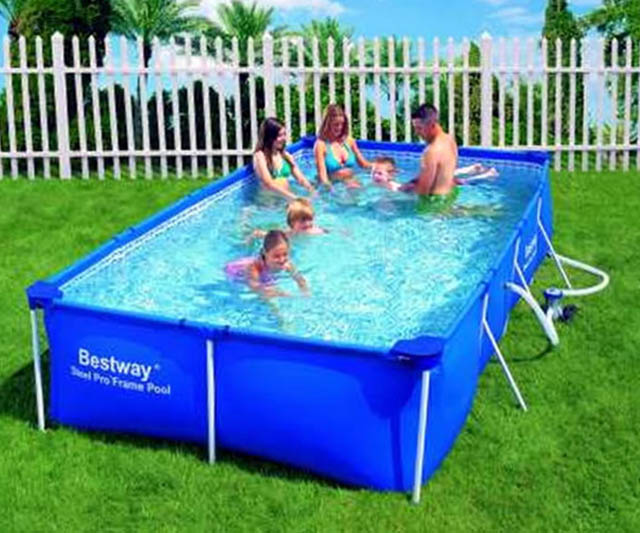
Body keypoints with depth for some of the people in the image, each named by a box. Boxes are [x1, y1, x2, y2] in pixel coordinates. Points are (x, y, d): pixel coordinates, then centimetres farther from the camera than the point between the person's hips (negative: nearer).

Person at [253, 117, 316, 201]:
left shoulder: (286, 156, 15)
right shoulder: (260, 156, -5)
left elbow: (300, 178, 10)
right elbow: (268, 183, -15)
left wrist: (312, 191, -10)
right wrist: (294, 197, -23)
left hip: (287, 198, 6)